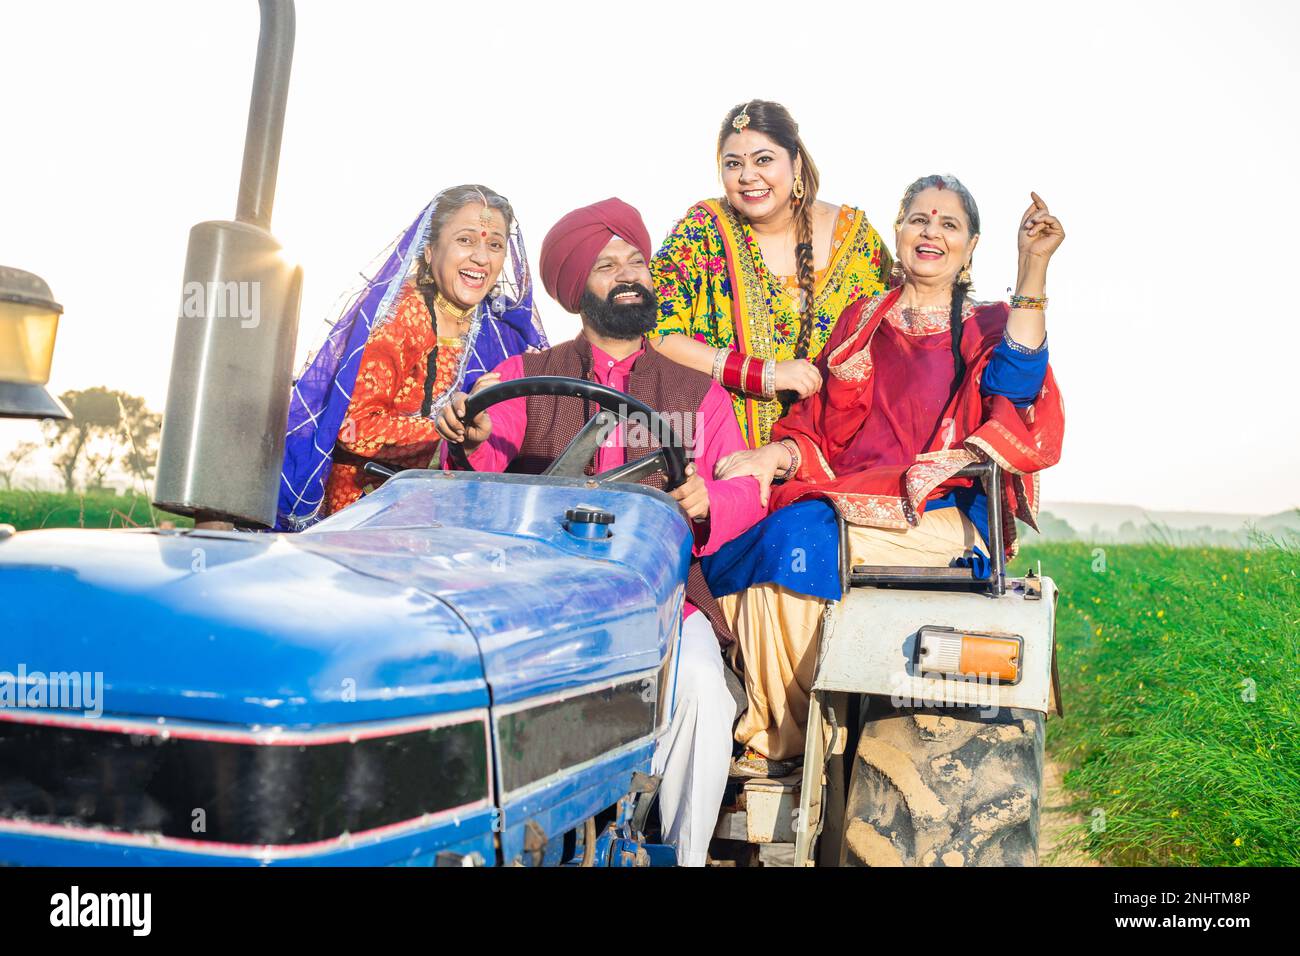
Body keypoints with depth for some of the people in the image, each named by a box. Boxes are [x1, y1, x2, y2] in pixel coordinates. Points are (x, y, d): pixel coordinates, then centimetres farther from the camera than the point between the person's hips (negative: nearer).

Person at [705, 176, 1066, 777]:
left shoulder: (989, 327, 13)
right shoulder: (862, 322, 22)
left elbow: (1014, 385, -12)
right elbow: (821, 429, 14)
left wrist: (1033, 267, -18)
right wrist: (776, 455, -8)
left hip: (941, 517, -3)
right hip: (841, 496, 3)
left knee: (798, 540, -31)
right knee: (728, 545, -26)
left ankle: (780, 743, -19)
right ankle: (769, 735, -19)